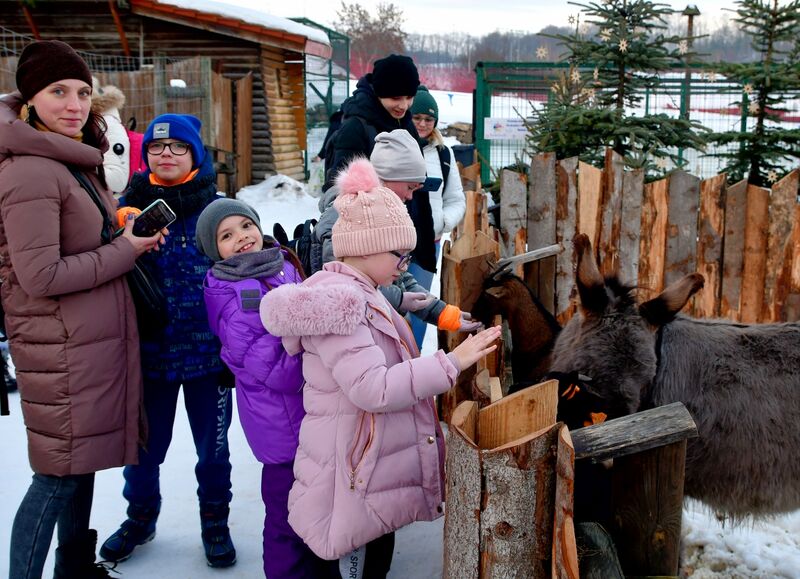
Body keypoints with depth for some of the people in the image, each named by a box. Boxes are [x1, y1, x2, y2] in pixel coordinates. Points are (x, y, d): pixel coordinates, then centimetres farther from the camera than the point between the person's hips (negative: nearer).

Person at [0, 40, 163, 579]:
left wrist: (127, 235, 8)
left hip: (95, 340, 9)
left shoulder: (76, 163, 13)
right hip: (61, 349, -9)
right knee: (59, 474, -1)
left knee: (83, 462, 19)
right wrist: (124, 251, -15)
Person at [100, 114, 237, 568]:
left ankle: (215, 521, 35)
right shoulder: (130, 203, 0)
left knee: (212, 444, 13)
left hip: (207, 348, -1)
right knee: (144, 443, 15)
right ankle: (141, 517, 40)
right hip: (149, 349, 1)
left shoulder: (216, 207, -4)